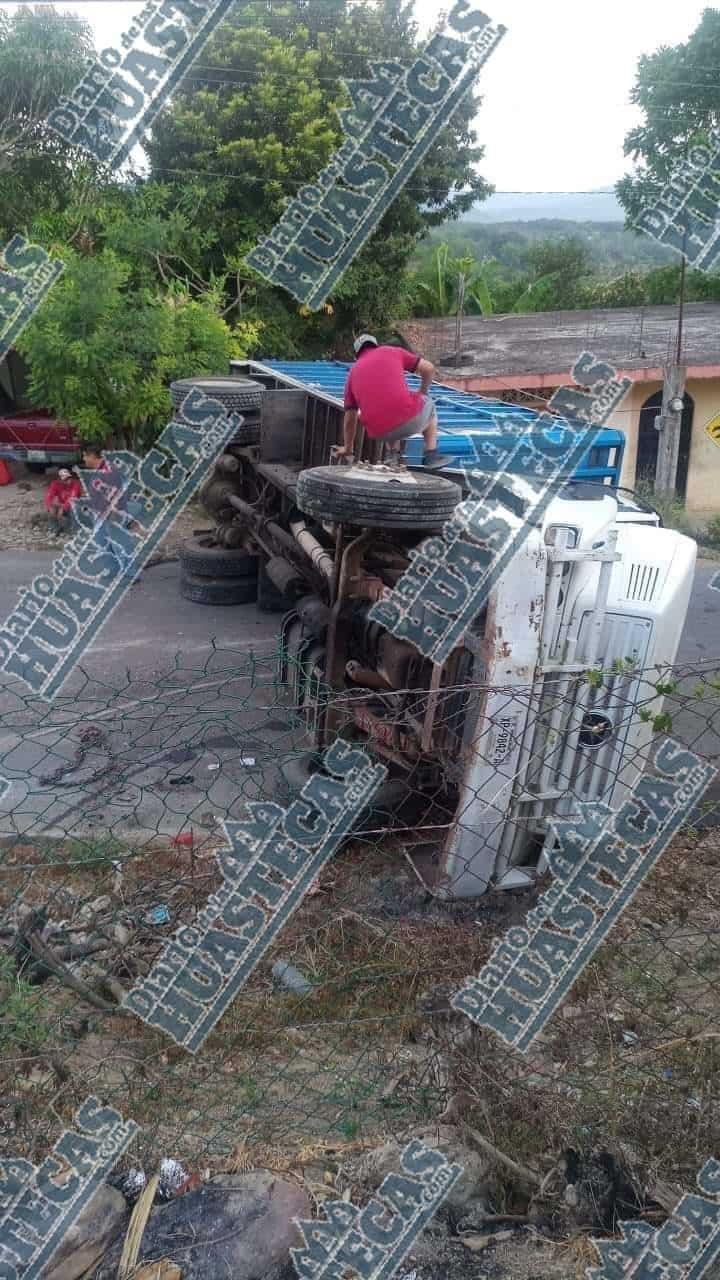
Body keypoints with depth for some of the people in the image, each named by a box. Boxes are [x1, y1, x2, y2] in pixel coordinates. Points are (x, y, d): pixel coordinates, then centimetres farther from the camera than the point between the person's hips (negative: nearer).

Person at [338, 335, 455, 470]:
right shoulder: (393, 351, 16)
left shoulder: (353, 372, 21)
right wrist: (423, 392, 30)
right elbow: (428, 368, 11)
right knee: (428, 405, 34)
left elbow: (349, 418, 25)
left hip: (380, 433, 3)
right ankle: (432, 455, 20)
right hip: (409, 418, -3)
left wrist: (347, 448, 39)